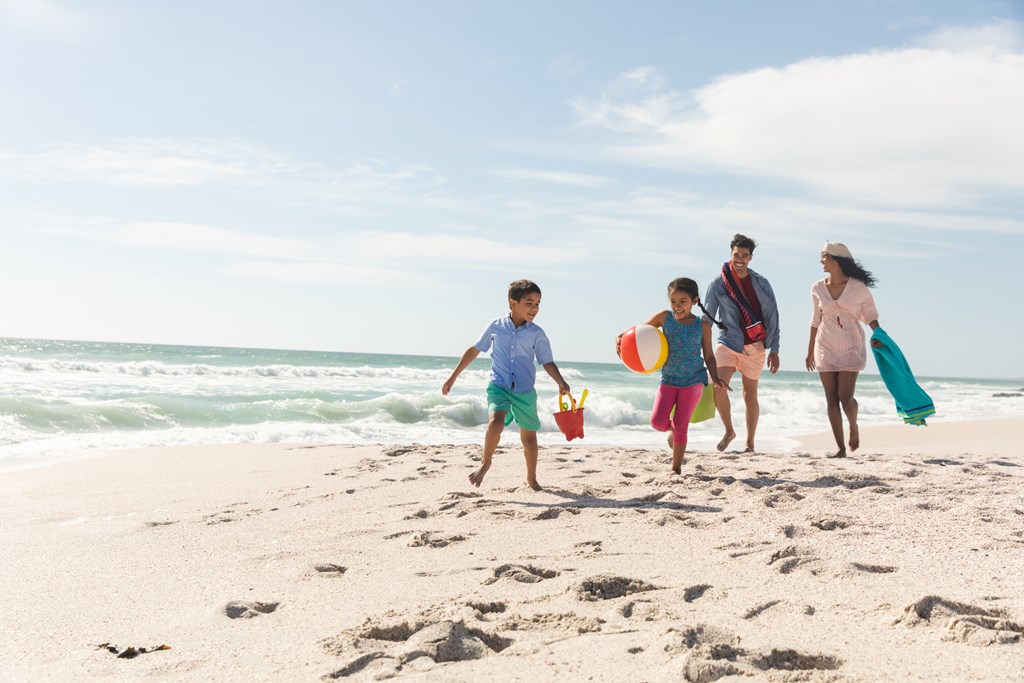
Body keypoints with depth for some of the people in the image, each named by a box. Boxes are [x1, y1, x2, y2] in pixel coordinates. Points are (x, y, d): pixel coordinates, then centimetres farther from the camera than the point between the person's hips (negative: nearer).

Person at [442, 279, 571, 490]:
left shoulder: (537, 334, -1)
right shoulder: (495, 327, -1)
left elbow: (547, 362, 1)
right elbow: (474, 350, 10)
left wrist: (561, 382, -18)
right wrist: (453, 377, 12)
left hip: (525, 391, 2)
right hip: (498, 386, -1)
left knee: (529, 436, 9)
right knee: (496, 422, -27)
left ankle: (531, 478, 29)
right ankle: (485, 463, -5)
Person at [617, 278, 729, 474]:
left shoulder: (702, 325, -1)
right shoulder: (664, 318, 0)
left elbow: (708, 356, 6)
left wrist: (716, 378, -10)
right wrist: (621, 338, -12)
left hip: (693, 380, -1)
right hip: (669, 379, 2)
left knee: (681, 426, -4)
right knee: (658, 422, -13)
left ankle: (676, 468, 11)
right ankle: (673, 428, 24)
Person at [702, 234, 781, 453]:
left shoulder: (761, 283, 2)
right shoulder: (718, 285, -1)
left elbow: (772, 317, 3)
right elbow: (707, 319, 2)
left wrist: (774, 350, -2)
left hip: (755, 346, 1)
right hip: (728, 343, -1)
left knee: (750, 394, 7)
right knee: (718, 386, -20)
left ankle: (750, 443, 20)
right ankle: (729, 431, 3)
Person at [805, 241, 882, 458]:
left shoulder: (858, 287, -7)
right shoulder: (817, 289, 2)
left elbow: (871, 314, 4)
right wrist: (810, 351, 15)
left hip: (851, 347, -3)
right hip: (825, 347, 3)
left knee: (845, 397, -10)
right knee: (831, 399, 0)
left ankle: (853, 427, 23)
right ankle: (841, 448, 7)